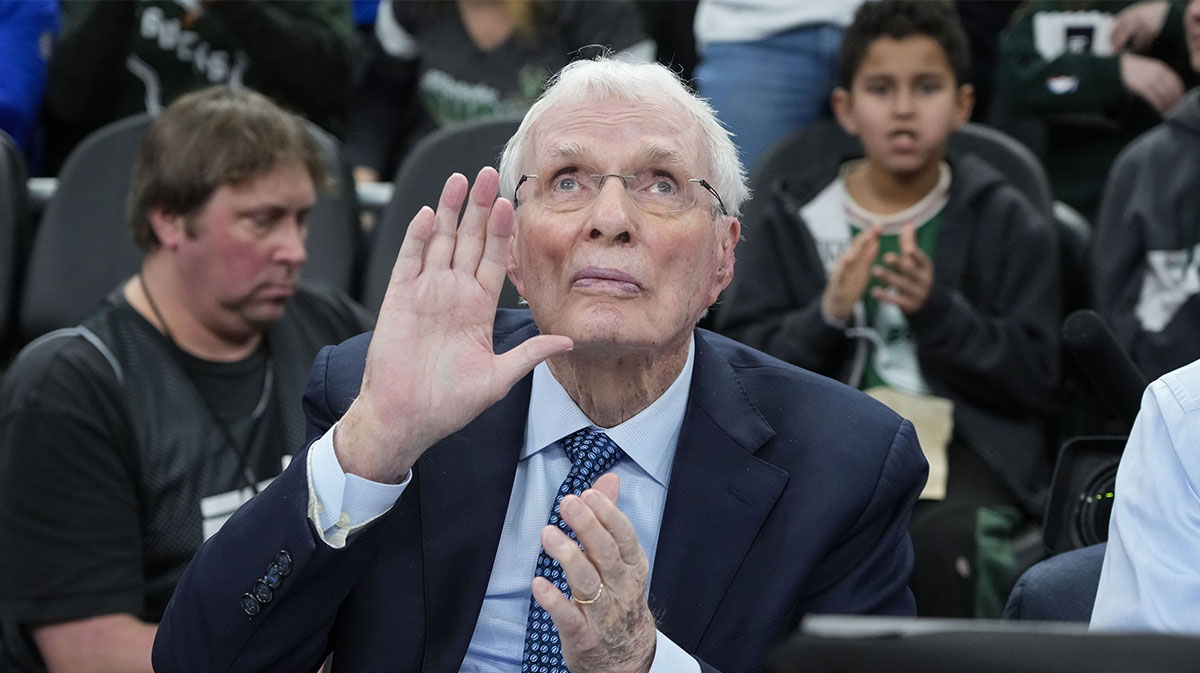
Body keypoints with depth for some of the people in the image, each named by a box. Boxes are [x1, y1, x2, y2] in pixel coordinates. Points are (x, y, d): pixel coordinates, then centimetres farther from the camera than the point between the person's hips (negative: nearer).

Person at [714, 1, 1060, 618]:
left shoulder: (1007, 223, 10)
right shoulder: (796, 217, 13)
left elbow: (1035, 375, 2)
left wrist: (936, 309, -13)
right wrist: (827, 315, -13)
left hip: (961, 439, -1)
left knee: (943, 539, -33)